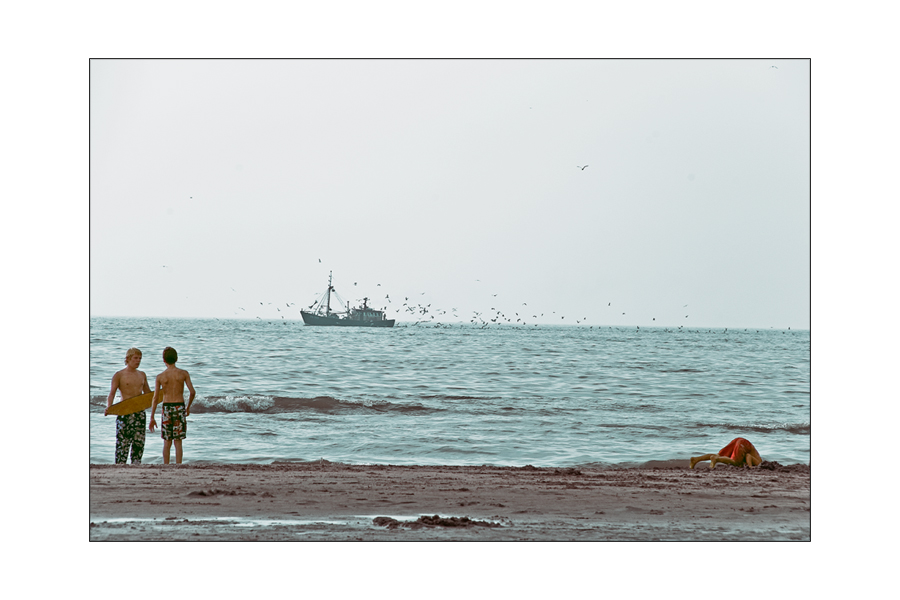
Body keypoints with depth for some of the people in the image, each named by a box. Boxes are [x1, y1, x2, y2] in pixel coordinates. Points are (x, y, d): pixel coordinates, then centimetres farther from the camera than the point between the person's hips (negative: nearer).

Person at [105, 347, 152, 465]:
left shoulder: (142, 375, 15)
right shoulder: (119, 375, 0)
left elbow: (148, 394, 22)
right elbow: (111, 394, -5)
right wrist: (108, 408, -22)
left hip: (140, 413, 5)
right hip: (125, 414, -5)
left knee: (139, 443, 3)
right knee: (122, 443, -6)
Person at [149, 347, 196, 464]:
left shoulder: (160, 377, -1)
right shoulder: (184, 374, -2)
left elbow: (155, 398, 0)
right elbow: (192, 392, -6)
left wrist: (152, 417, 5)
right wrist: (188, 407, 11)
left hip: (166, 407, 0)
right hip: (179, 406, 0)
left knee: (167, 442, 9)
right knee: (178, 442, 4)